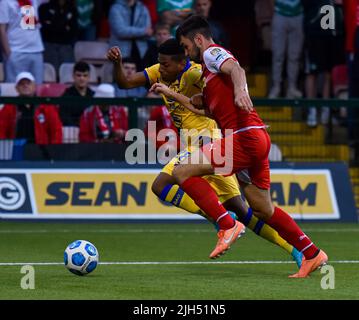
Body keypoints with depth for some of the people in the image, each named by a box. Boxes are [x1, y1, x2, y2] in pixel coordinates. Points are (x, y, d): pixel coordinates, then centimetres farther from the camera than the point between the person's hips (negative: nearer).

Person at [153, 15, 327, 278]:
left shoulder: (212, 52, 0)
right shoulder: (210, 67, 28)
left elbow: (235, 68, -23)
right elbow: (201, 104, 38)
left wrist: (239, 89, -44)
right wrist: (171, 93, 40)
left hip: (244, 137, -10)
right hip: (257, 139, 10)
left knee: (183, 172, -14)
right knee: (264, 210, 18)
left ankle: (228, 226, -21)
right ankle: (313, 255, 21)